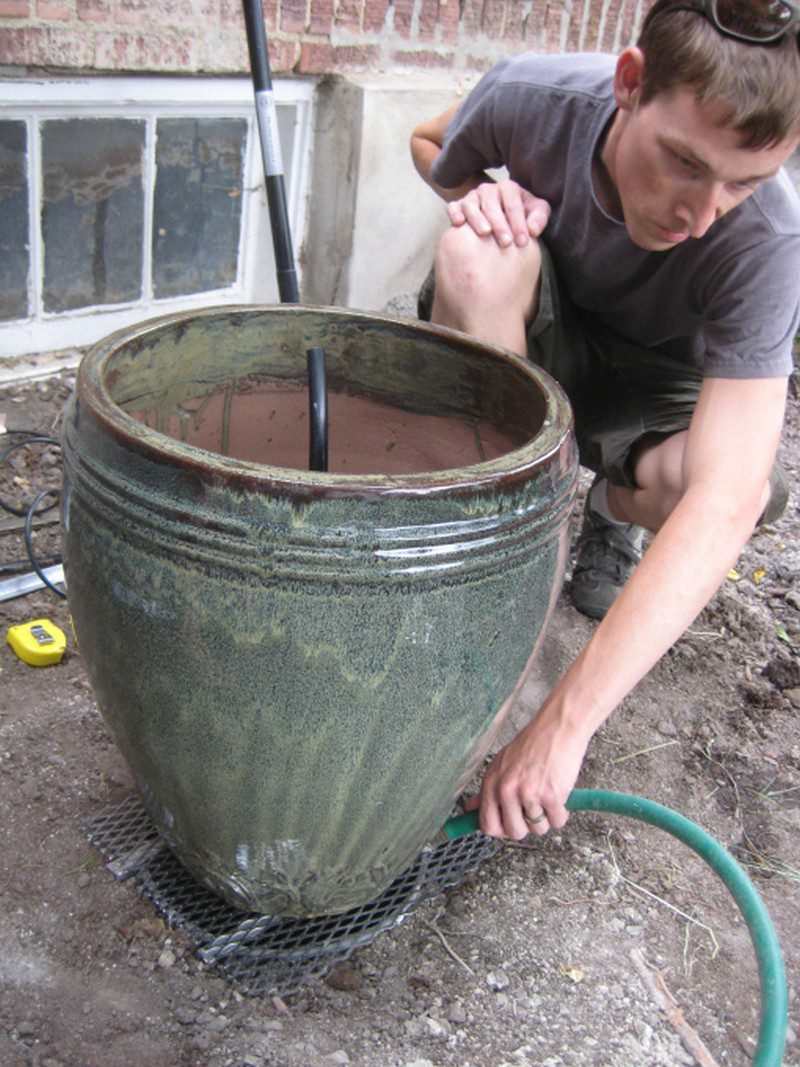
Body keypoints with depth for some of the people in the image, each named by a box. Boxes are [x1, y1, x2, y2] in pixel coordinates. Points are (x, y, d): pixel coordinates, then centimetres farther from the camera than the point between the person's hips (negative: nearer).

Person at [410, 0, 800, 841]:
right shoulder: (531, 97, -27)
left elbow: (725, 500, -43)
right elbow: (431, 145, 0)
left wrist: (565, 724, -49)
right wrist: (478, 193, -26)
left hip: (646, 386, 0)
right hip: (520, 349, 1)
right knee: (479, 250, -34)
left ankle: (609, 507, 5)